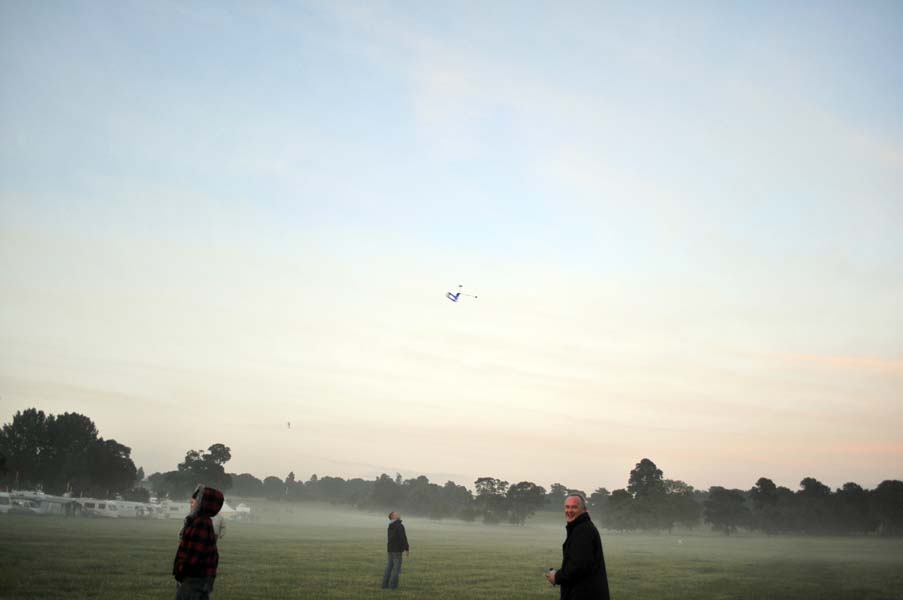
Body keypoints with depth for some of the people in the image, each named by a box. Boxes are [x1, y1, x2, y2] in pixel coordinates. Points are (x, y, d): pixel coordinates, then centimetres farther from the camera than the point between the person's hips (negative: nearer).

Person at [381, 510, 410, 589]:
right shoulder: (399, 526, -15)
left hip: (390, 549, 8)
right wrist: (407, 549, -12)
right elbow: (403, 538, -19)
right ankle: (392, 585, -3)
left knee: (389, 566, 12)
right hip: (397, 550, -8)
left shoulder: (390, 526, 12)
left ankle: (385, 584, 11)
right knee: (396, 568, -2)